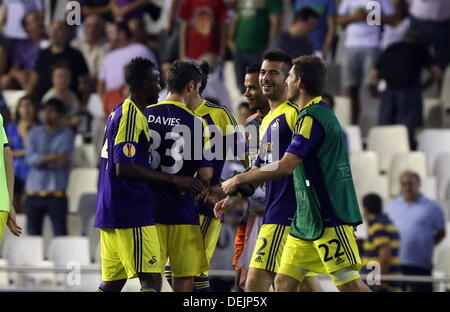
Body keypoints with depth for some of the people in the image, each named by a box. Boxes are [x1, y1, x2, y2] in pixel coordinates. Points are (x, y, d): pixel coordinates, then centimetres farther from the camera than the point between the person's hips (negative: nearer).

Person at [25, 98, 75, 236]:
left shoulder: (66, 134, 2)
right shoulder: (35, 133, 10)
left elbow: (64, 162, -10)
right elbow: (30, 158, -7)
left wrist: (41, 160, -9)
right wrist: (52, 157, -20)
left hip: (56, 192, -3)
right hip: (34, 192, 3)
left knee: (60, 233, -7)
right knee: (33, 233, 5)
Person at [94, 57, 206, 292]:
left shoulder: (118, 113, 18)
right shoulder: (131, 116, -12)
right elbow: (124, 167, -21)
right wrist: (173, 180, -18)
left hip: (111, 212, 10)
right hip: (133, 214, -10)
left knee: (112, 282, 11)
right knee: (151, 280, -13)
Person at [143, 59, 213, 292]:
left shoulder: (144, 116, 2)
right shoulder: (197, 123, -6)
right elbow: (205, 175, -8)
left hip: (148, 209, 3)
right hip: (182, 210, -3)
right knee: (184, 278, 5)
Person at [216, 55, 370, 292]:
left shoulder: (312, 118, -15)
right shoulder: (315, 114, 18)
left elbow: (284, 167, -23)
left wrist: (238, 180, -11)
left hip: (329, 219, -10)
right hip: (306, 219, 10)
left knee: (350, 284, -11)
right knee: (284, 282, 6)